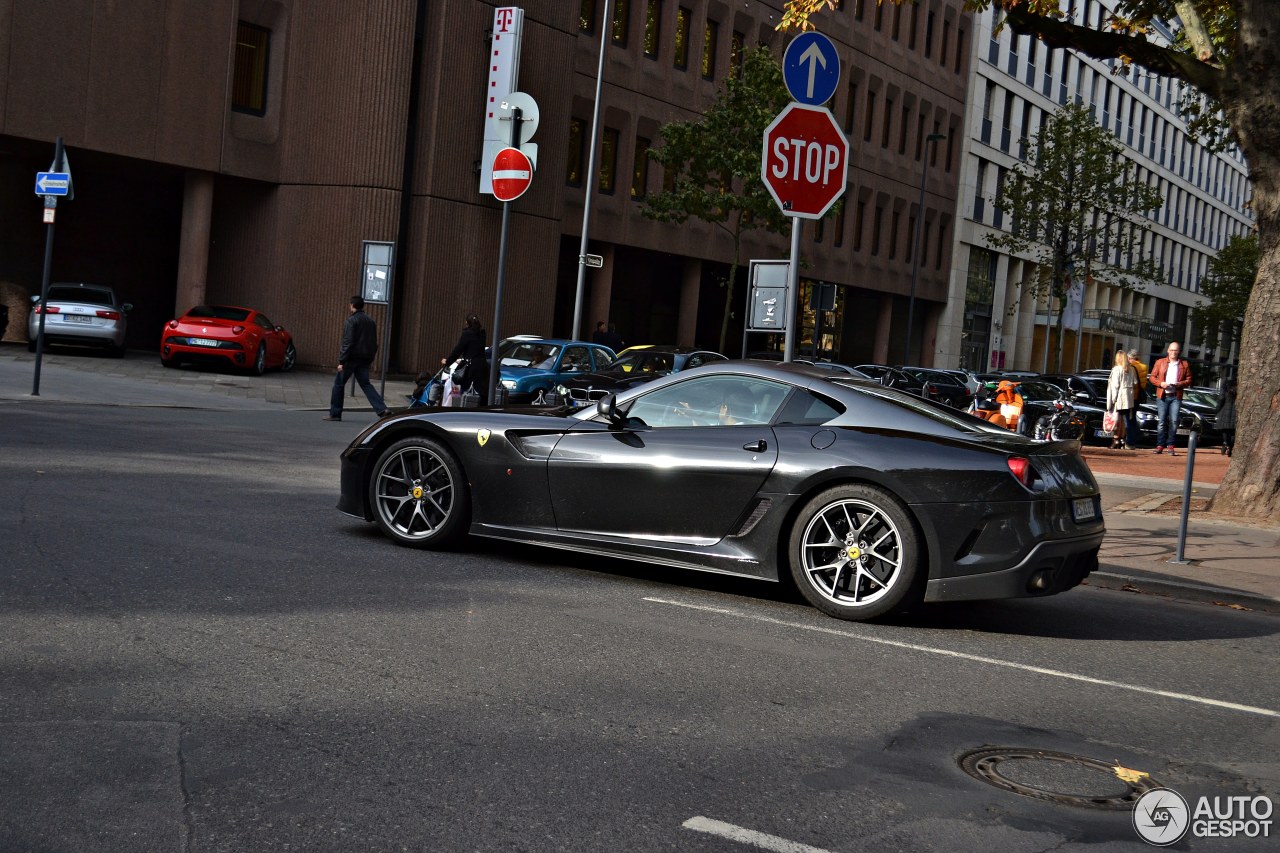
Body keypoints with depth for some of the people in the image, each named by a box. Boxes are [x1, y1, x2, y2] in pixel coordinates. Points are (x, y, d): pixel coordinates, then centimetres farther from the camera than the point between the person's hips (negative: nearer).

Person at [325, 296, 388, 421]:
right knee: (365, 384, 8)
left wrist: (342, 361, -16)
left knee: (339, 383, 6)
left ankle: (335, 413, 9)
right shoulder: (371, 321, 13)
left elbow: (347, 343, -17)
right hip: (364, 359, 7)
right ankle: (382, 409, -8)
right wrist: (370, 358, 20)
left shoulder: (351, 321, -11)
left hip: (352, 358, -7)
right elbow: (374, 343, 16)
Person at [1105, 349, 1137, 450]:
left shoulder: (1117, 369, -10)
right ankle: (1122, 440, 12)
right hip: (1129, 399, 6)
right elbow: (1135, 384, 12)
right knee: (1125, 419, 9)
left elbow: (1115, 385, -12)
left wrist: (1113, 399, -10)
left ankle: (1116, 440, -7)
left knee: (1116, 419, -4)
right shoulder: (1132, 370, 9)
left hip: (1119, 398, -6)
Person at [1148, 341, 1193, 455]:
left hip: (1176, 396, 0)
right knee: (1161, 422, 0)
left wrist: (1180, 384, -11)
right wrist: (1161, 383, -10)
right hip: (1162, 396, 0)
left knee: (1174, 421, -5)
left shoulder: (1185, 364, 8)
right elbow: (1152, 377, 8)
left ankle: (1170, 445, 2)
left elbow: (1189, 380, 8)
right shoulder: (1160, 362, 9)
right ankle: (1160, 445, 4)